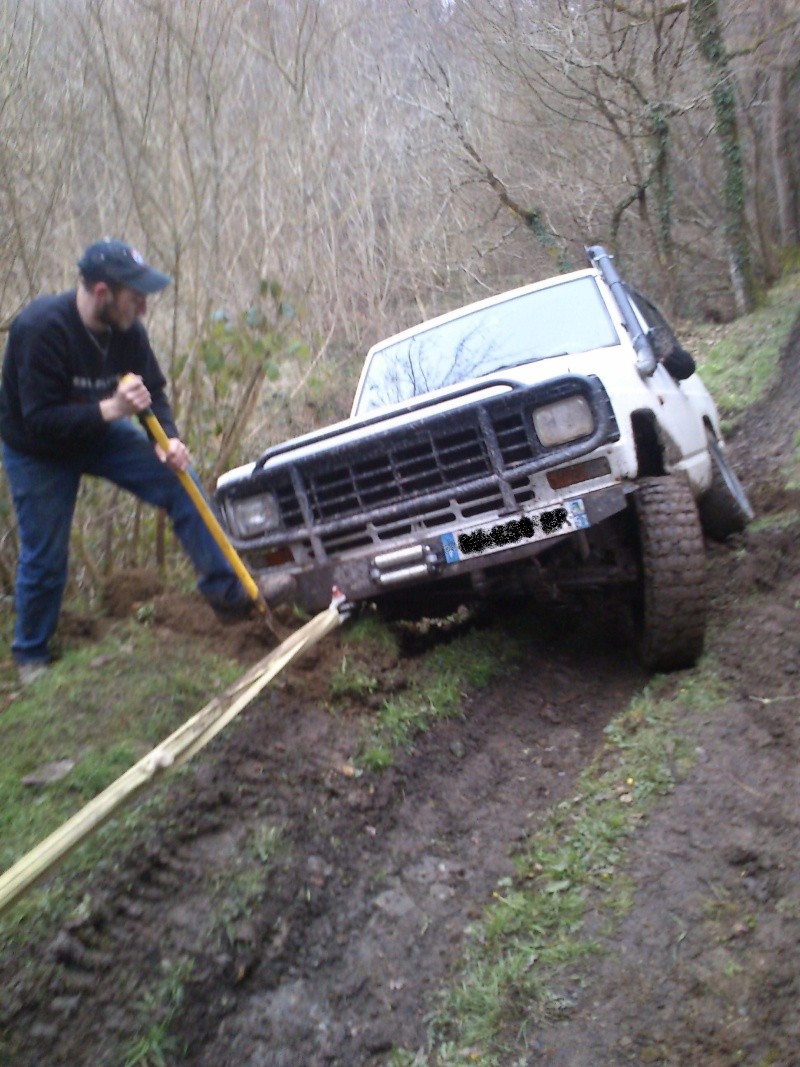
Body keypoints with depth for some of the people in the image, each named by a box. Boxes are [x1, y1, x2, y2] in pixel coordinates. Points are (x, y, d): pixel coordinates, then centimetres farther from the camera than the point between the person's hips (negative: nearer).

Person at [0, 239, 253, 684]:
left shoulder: (127, 328, -16)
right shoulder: (41, 329, -33)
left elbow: (154, 392, -7)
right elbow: (40, 420, -33)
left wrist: (170, 439, -26)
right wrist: (110, 408, -43)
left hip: (101, 433, 5)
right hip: (39, 452, -5)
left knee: (180, 483, -11)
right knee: (45, 559, 2)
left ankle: (226, 592, -4)